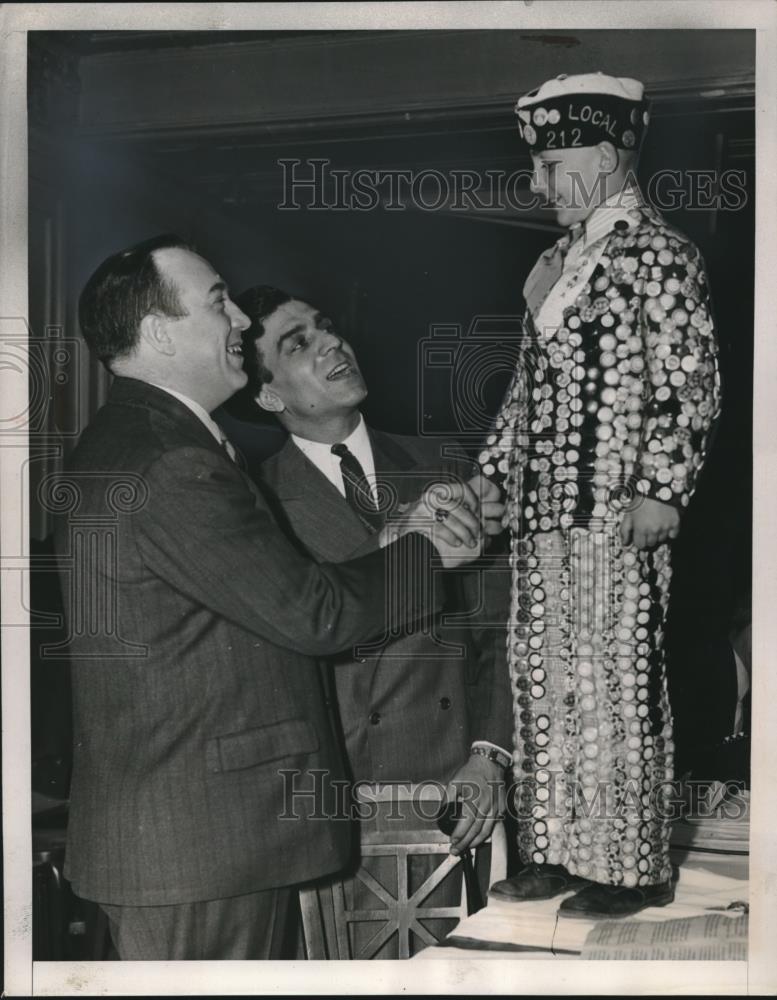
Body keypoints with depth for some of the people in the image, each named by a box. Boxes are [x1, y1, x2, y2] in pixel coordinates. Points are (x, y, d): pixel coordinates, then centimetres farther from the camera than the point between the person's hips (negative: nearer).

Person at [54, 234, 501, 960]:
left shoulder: (128, 445, 14)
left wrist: (397, 536, 5)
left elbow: (277, 585, 12)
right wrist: (424, 551, -3)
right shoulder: (166, 469, -21)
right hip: (195, 838, -10)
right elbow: (312, 614, -19)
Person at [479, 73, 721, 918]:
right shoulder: (556, 261, 15)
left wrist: (660, 491, -18)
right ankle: (559, 851, 22)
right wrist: (492, 477, 17)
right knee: (543, 682, 11)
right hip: (540, 510, 8)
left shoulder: (659, 255, -7)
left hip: (615, 514, -8)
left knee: (615, 685, -1)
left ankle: (632, 866, 11)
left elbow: (692, 384, -12)